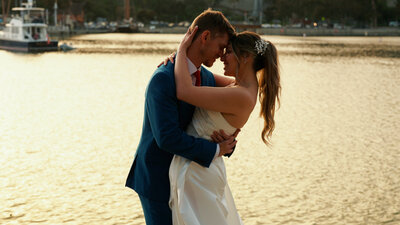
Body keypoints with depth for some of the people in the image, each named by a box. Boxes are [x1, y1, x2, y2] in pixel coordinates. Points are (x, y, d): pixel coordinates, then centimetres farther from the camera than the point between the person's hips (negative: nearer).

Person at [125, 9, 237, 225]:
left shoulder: (208, 79, 3)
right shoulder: (163, 79, -24)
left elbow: (219, 122, 10)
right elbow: (168, 137, -31)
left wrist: (228, 142, -14)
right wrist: (216, 150, -22)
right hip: (157, 180, -8)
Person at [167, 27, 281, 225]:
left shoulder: (242, 97, -25)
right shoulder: (242, 88, 4)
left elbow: (184, 92, -30)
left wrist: (182, 49, -17)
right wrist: (177, 58, 5)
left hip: (196, 171, -10)